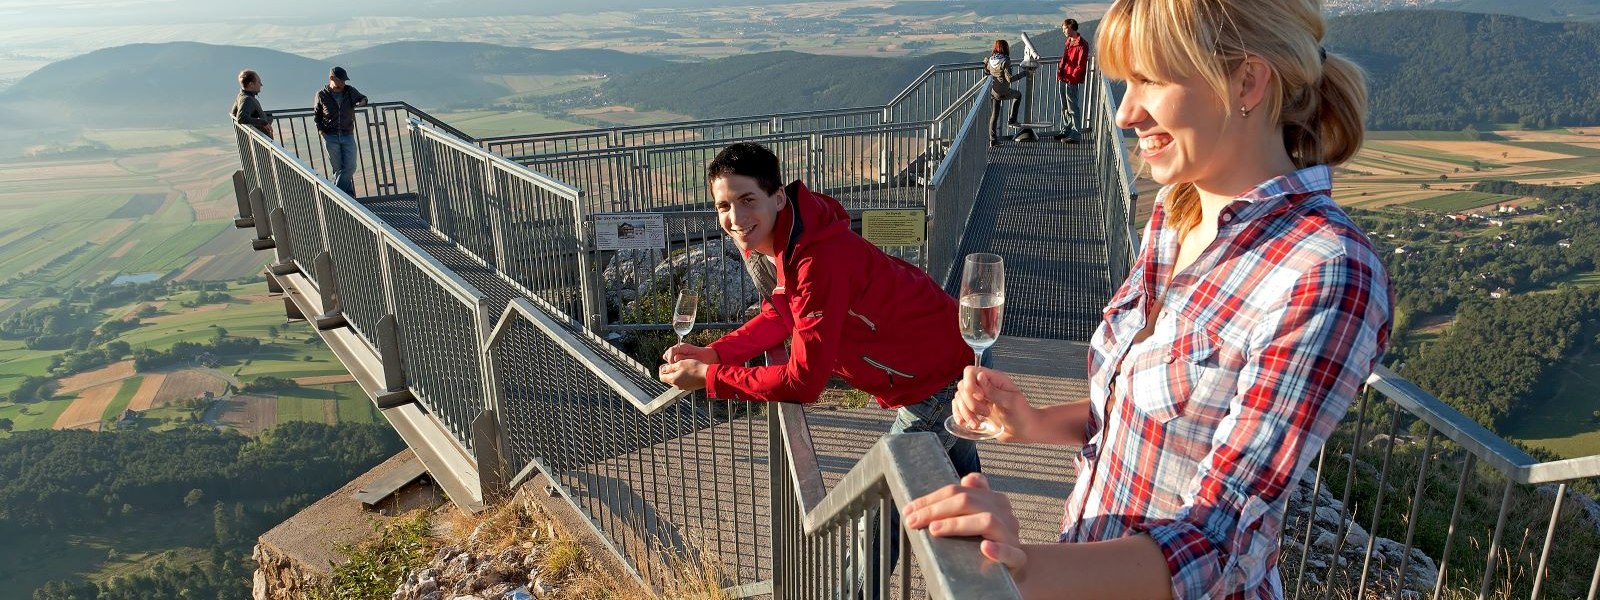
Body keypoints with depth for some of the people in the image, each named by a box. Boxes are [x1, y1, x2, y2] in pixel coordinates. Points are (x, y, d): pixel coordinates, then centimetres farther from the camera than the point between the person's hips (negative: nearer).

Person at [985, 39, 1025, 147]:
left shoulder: (990, 60, 1)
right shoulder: (1005, 61, -17)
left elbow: (986, 71, 19)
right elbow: (1010, 78, -21)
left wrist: (985, 63, 37)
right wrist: (1023, 74, -13)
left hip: (992, 92, 5)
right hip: (1003, 93, -5)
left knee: (994, 115, 12)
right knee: (1018, 95, 26)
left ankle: (992, 141, 11)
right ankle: (1012, 120, 22)